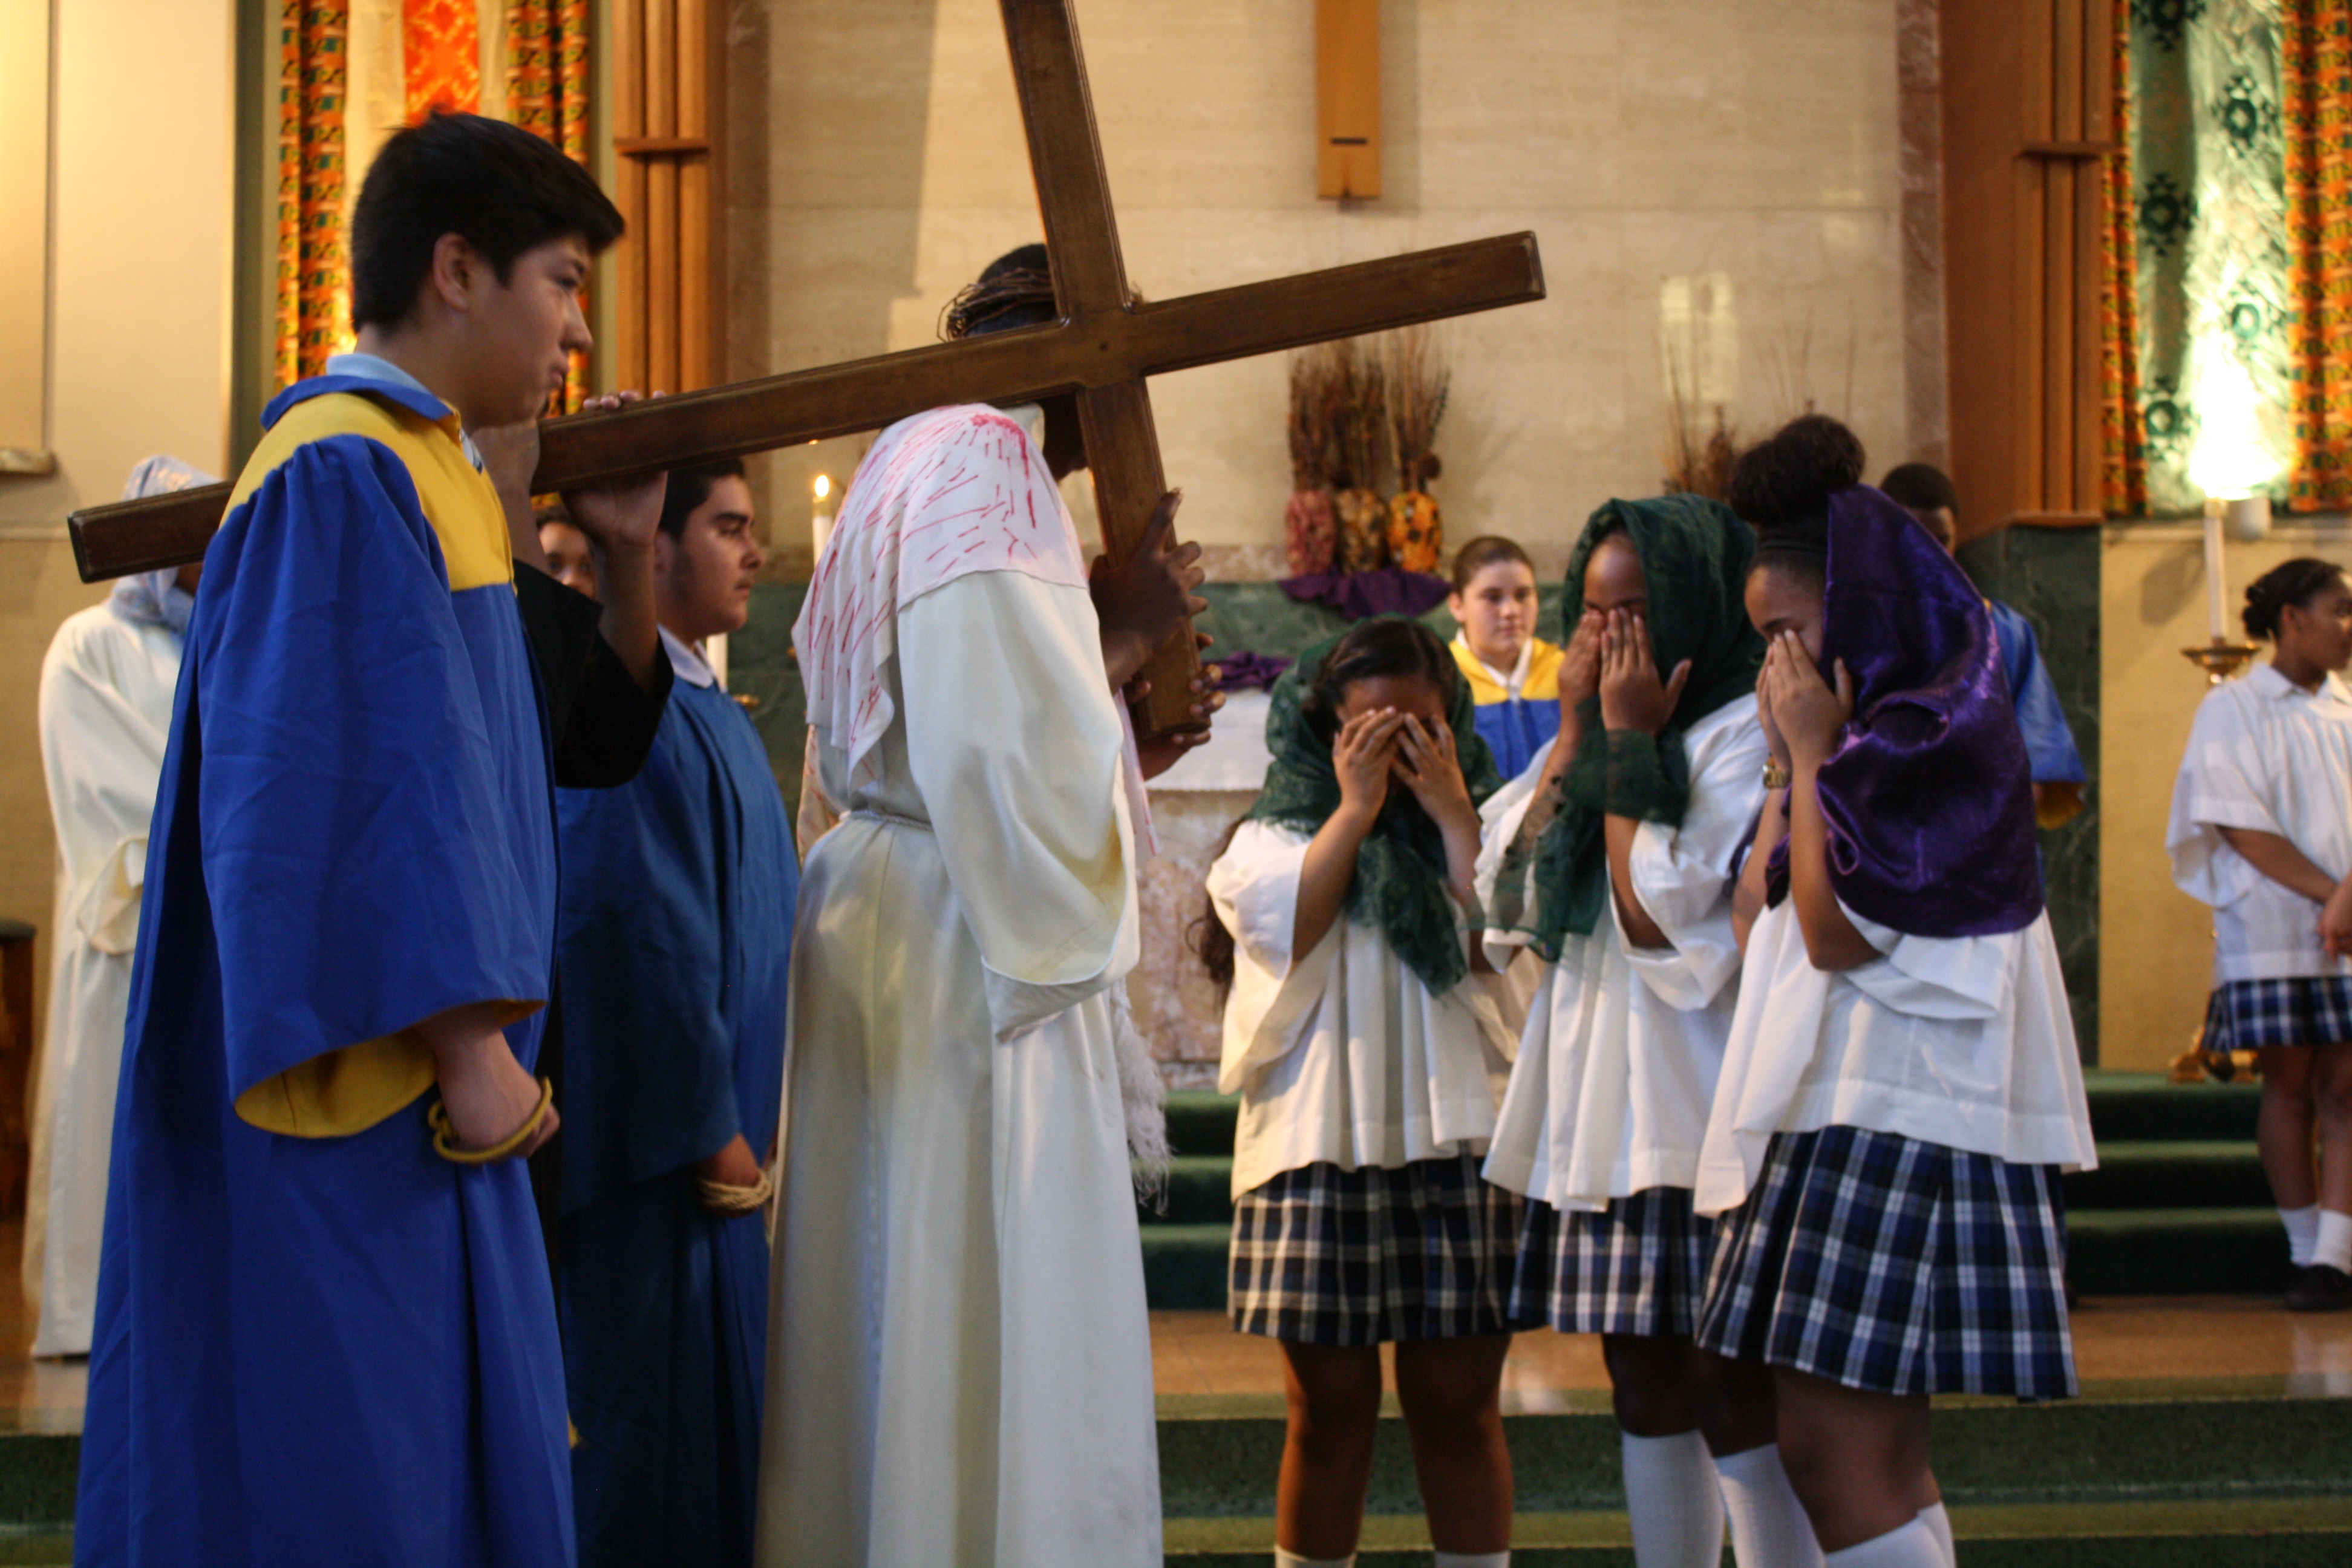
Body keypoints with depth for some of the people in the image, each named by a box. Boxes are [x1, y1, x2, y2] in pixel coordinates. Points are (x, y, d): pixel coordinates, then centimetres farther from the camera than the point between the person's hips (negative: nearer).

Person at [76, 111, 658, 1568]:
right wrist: (464, 1046, -22)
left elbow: (563, 737, 24)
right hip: (353, 1113, -10)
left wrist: (616, 550, 13)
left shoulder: (429, 477, 17)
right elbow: (330, 787, -21)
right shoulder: (345, 475, -14)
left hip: (424, 1102, 10)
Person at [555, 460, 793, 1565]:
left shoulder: (705, 713, 16)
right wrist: (712, 1131, -19)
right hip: (656, 1144, -10)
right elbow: (644, 931, -22)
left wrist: (740, 1123, 17)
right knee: (653, 1423, -4)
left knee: (704, 1422, 14)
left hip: (710, 1131, 10)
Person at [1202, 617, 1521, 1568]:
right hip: (1320, 1143, -1)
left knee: (1458, 1404, 3)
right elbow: (1286, 935, -9)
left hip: (1458, 1140, 1)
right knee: (1330, 1407, 4)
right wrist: (1356, 806, -5)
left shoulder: (1477, 828, 12)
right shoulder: (1275, 836, 11)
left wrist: (1450, 810, -3)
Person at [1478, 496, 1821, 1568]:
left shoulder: (1744, 734, -9)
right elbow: (1509, 898, 8)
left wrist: (1628, 745, -12)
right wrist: (1575, 737, 3)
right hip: (1599, 1113, 8)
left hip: (1700, 1109, -8)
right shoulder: (1601, 731, 17)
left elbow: (1659, 914, -19)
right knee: (1645, 1391, 12)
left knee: (1732, 1398, -7)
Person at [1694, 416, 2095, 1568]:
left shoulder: (1940, 736, -11)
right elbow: (1756, 923, 17)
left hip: (1899, 1119, -10)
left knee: (1829, 1452, -12)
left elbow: (1836, 930, -16)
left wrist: (1813, 754, -7)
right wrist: (1785, 764, 13)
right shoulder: (1869, 738, 19)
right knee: (1880, 1459, 9)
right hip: (1842, 1115, 10)